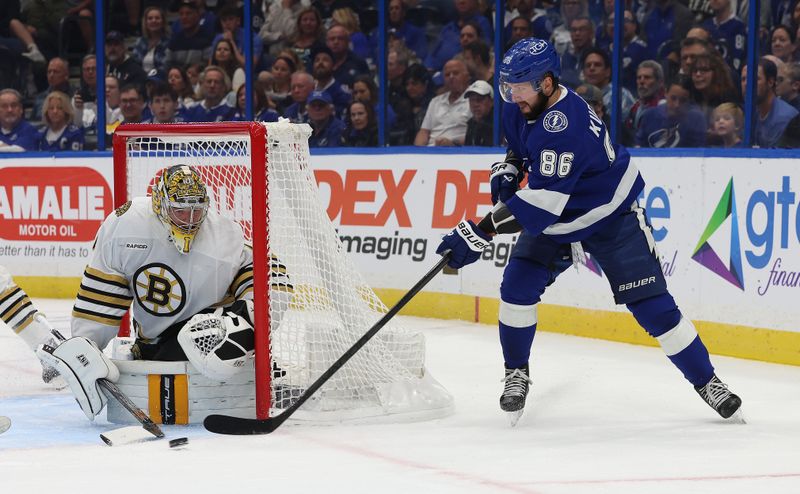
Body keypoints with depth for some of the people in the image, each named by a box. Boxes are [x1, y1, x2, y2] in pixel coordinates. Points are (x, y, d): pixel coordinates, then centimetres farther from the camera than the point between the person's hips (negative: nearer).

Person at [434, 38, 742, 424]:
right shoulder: (519, 108, -9)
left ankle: (706, 381, 6)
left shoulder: (565, 124, -36)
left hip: (612, 218, -7)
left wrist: (480, 233, -44)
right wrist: (508, 168, -2)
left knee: (652, 305, -9)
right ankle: (516, 375, 8)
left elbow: (540, 203, -41)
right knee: (517, 287, -10)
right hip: (554, 220, 7)